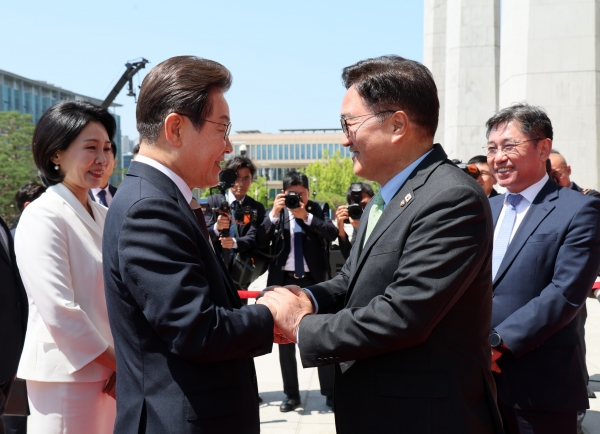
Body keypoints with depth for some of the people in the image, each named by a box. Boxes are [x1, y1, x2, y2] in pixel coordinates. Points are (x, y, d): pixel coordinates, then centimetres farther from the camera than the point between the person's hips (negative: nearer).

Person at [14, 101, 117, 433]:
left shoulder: (104, 216, 11)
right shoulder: (42, 217, -12)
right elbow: (58, 310, -20)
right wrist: (117, 363, -10)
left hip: (110, 372, 7)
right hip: (68, 375, -7)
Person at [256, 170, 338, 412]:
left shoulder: (319, 210, 3)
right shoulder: (276, 213, 4)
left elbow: (332, 234, -14)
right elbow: (260, 243, -8)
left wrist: (306, 216, -24)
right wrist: (274, 214, -19)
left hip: (313, 281, -2)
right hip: (284, 281, 2)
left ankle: (330, 392, 10)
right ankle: (291, 394, 17)